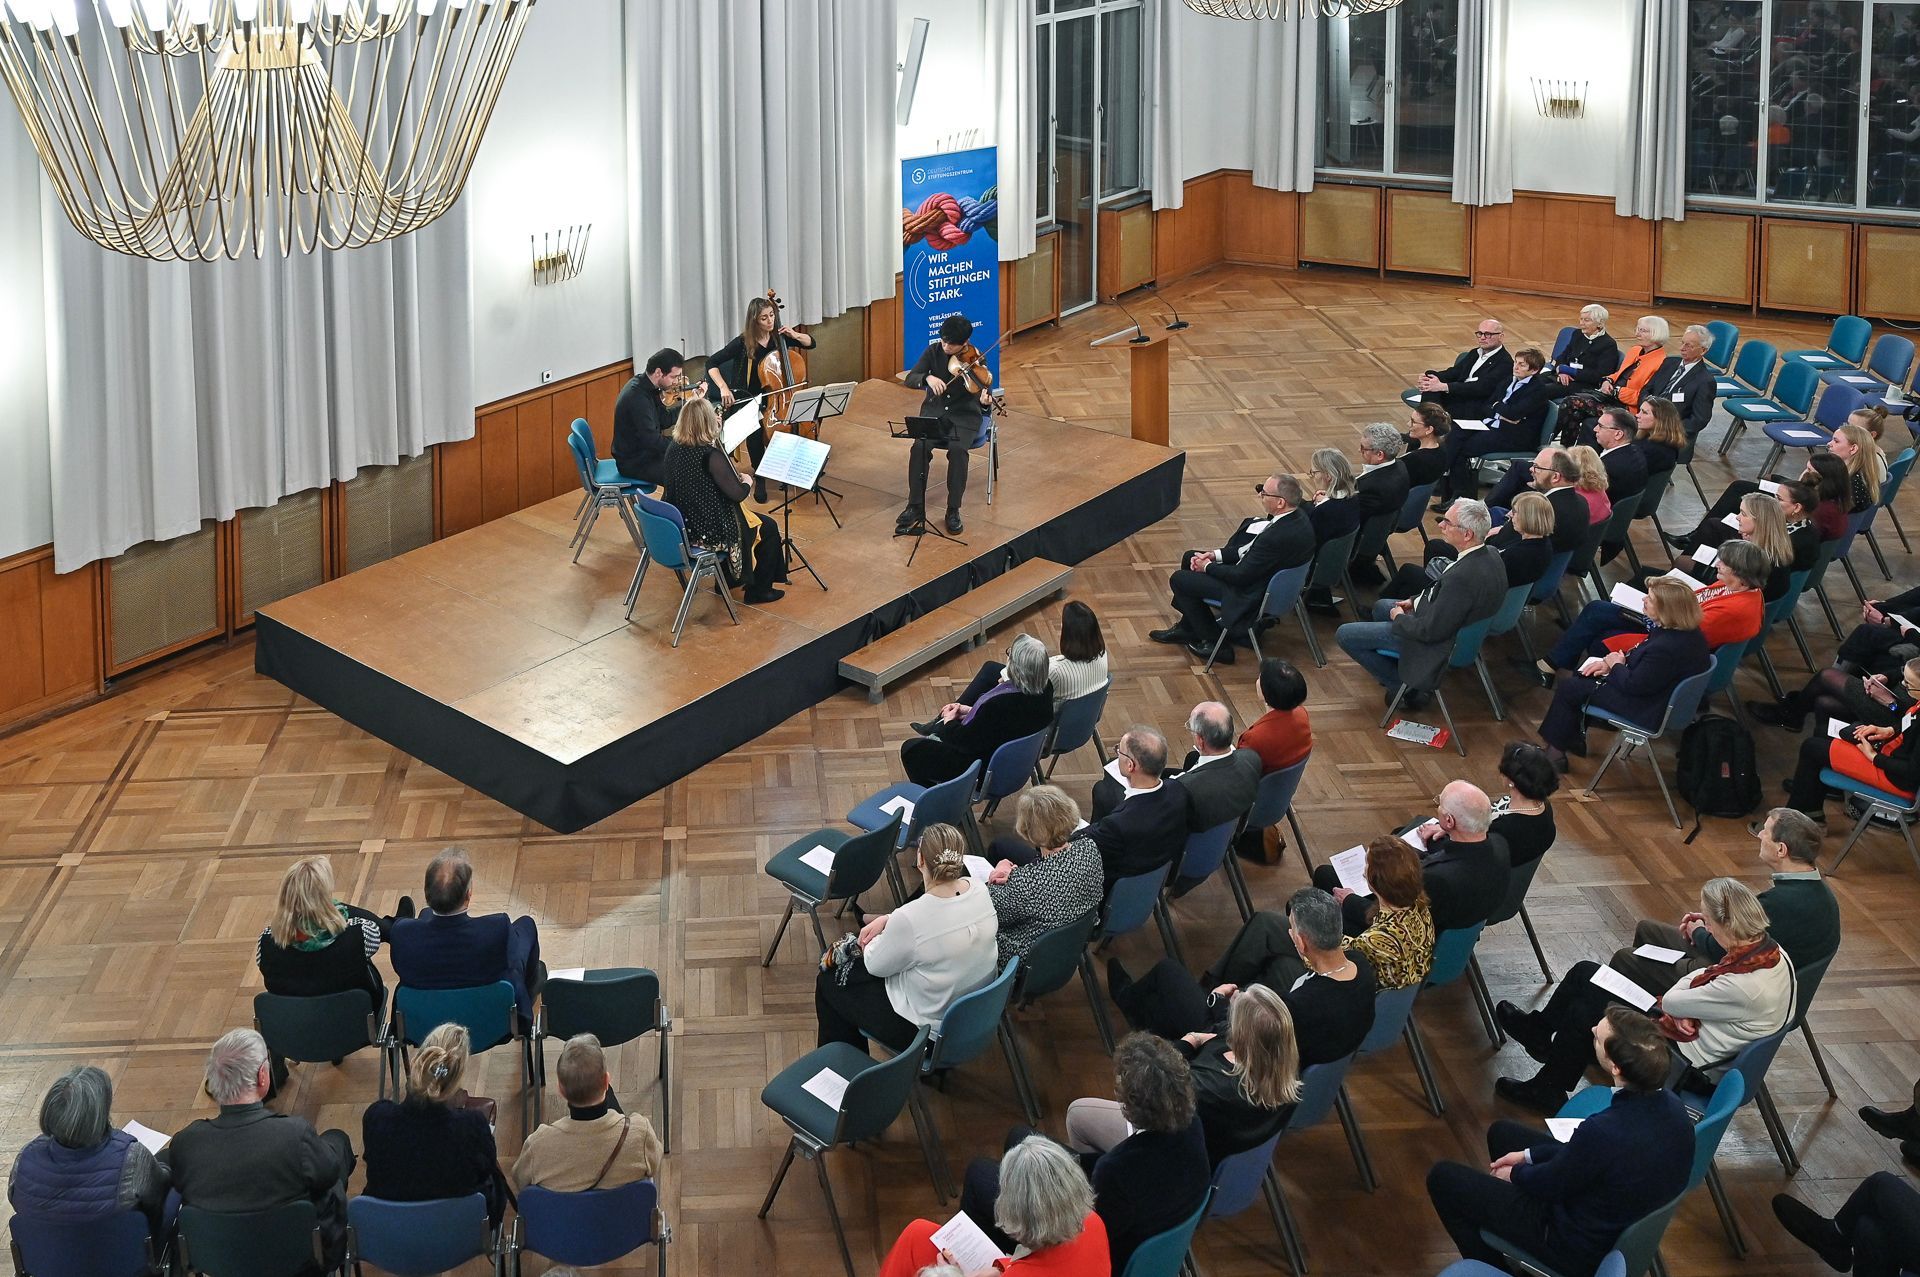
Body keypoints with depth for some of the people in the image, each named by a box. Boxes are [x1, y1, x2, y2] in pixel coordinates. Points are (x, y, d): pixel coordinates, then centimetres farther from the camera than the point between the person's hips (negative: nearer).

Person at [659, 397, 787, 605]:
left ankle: (729, 577, 43)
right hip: (709, 532, -8)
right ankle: (759, 591, 26)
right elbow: (737, 494, -22)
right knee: (768, 528, 17)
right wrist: (746, 481, 0)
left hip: (683, 527, 8)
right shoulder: (711, 455, -27)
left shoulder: (674, 447, -4)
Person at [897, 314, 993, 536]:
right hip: (934, 411, 2)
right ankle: (915, 506, -14)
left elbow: (982, 391, -14)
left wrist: (985, 401, -38)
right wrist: (927, 378, -29)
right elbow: (910, 379, -8)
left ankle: (953, 511, -19)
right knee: (920, 447, -26)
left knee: (958, 450, -31)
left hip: (964, 415, -2)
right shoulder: (933, 352, -2)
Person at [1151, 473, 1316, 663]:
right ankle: (1187, 628, 32)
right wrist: (1216, 555, -2)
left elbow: (1241, 576, -26)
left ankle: (1215, 643, 12)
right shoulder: (1298, 518, -6)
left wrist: (1208, 567, -9)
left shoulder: (1277, 536, -36)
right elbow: (1248, 548, 7)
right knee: (1190, 557, 19)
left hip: (1250, 594, -10)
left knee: (1179, 579, 0)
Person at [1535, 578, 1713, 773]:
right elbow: (1641, 653, 9)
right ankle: (1574, 740, 31)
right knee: (1583, 677, 22)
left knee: (1567, 689, 2)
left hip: (1647, 710, -10)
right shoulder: (1688, 631, -6)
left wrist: (1616, 665, -9)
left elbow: (1633, 684, -28)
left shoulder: (1666, 649, -37)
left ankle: (1556, 749, 20)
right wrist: (1610, 661, -1)